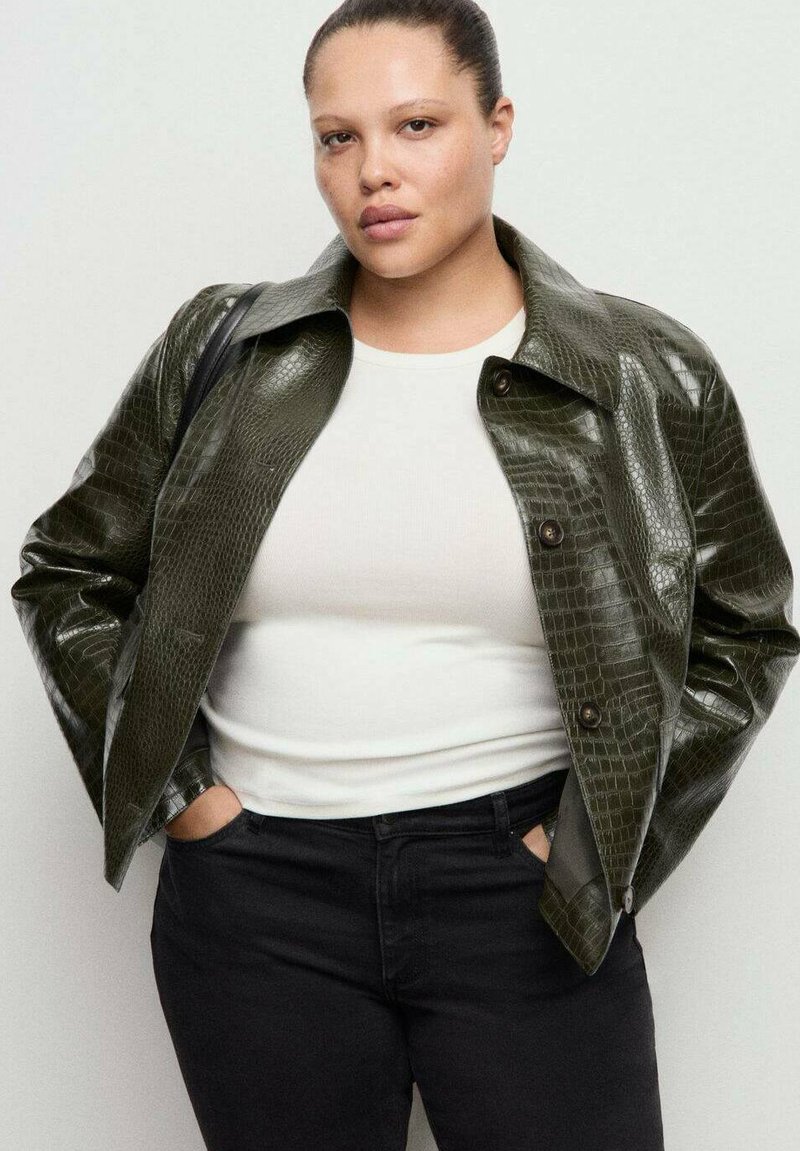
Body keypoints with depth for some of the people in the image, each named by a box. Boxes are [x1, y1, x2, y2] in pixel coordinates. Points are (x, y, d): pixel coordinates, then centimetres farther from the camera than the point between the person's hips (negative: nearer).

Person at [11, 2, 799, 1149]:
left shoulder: (650, 377, 0)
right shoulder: (222, 352, 3)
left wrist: (602, 845, -1)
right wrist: (169, 788, 2)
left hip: (523, 891, -1)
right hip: (253, 897, 1)